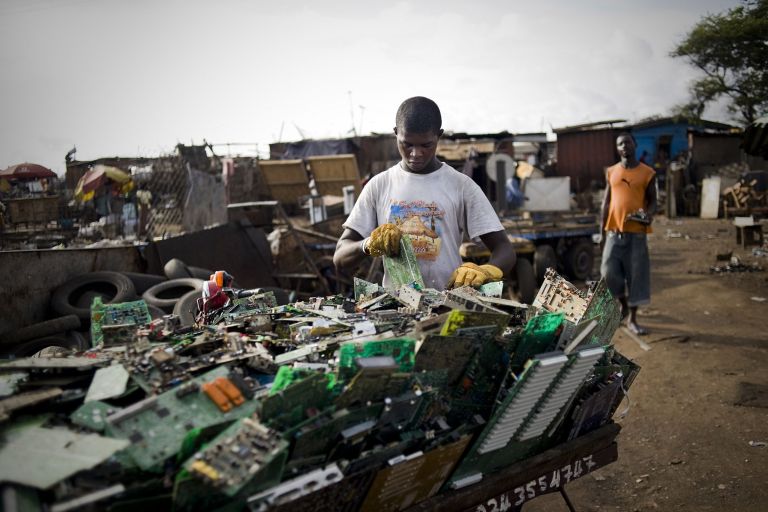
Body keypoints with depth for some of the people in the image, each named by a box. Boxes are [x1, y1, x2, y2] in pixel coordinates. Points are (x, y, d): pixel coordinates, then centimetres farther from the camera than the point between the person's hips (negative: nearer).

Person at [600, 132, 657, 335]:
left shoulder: (648, 173, 2)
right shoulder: (611, 172, 9)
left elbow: (652, 201, 4)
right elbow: (606, 202, 11)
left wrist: (649, 215, -18)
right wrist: (602, 230, 7)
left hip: (637, 231, -2)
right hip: (614, 230, 2)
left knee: (636, 274, 1)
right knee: (609, 271, -3)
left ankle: (632, 319, 12)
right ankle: (623, 305, 24)